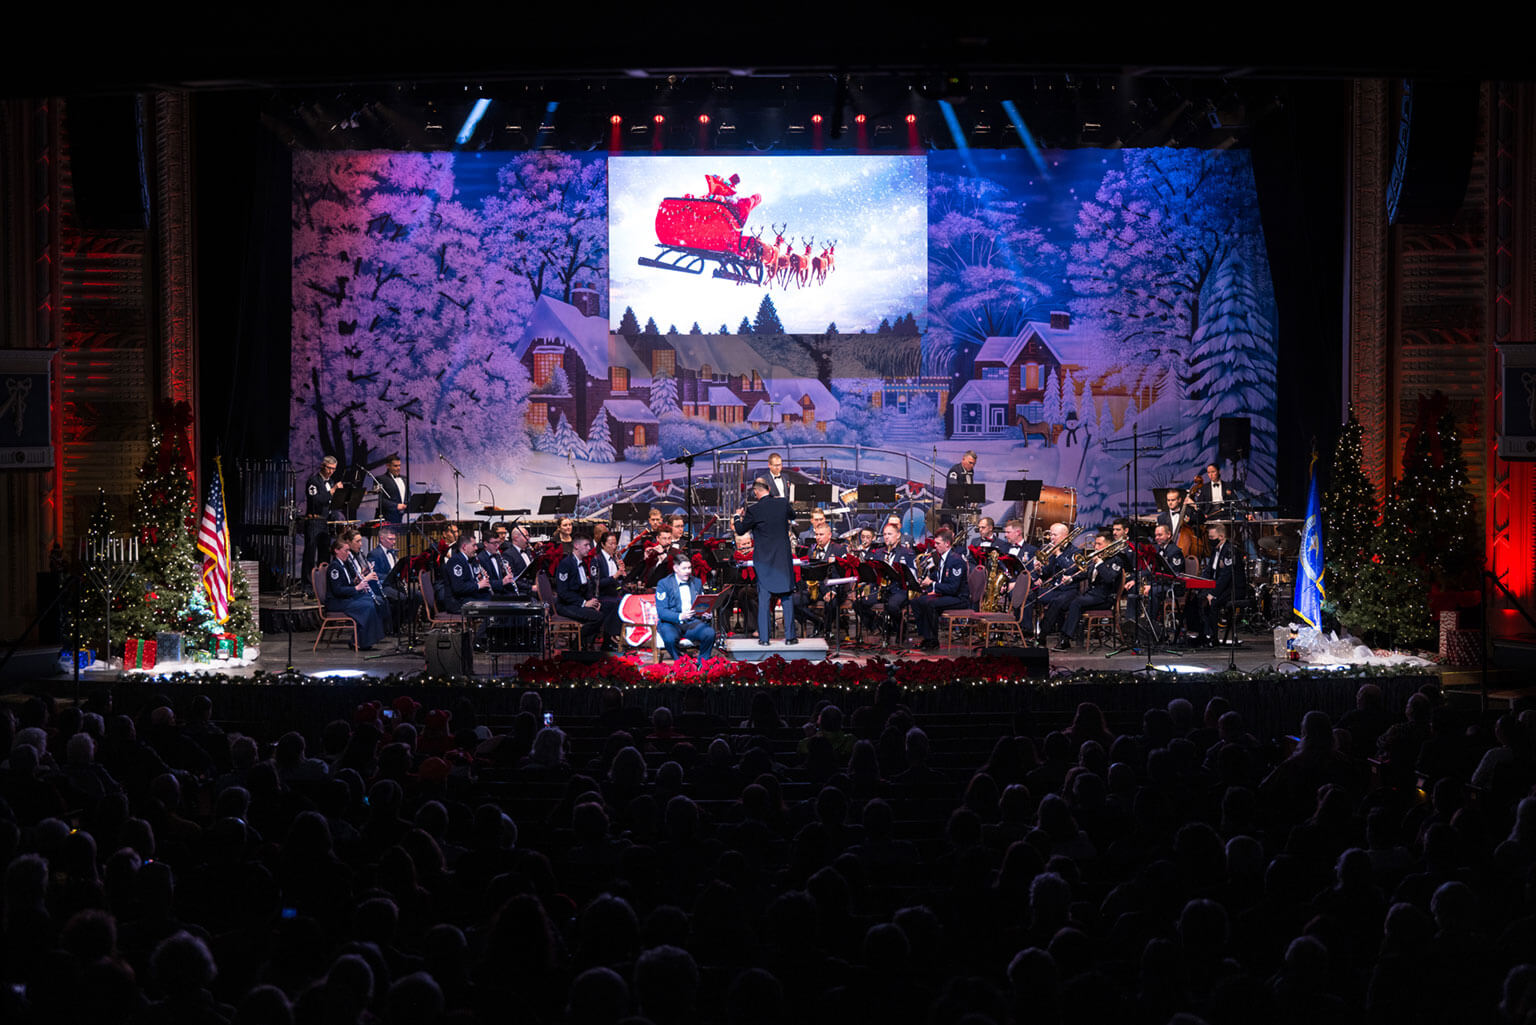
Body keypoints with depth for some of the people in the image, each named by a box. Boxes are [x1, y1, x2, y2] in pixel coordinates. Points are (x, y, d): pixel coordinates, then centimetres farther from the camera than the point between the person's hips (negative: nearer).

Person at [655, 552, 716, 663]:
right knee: (670, 638, -38)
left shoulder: (697, 583, 15)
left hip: (693, 622, 3)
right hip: (671, 622, -3)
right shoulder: (664, 584, -1)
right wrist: (680, 616, -25)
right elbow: (661, 611, -9)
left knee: (710, 633, -28)